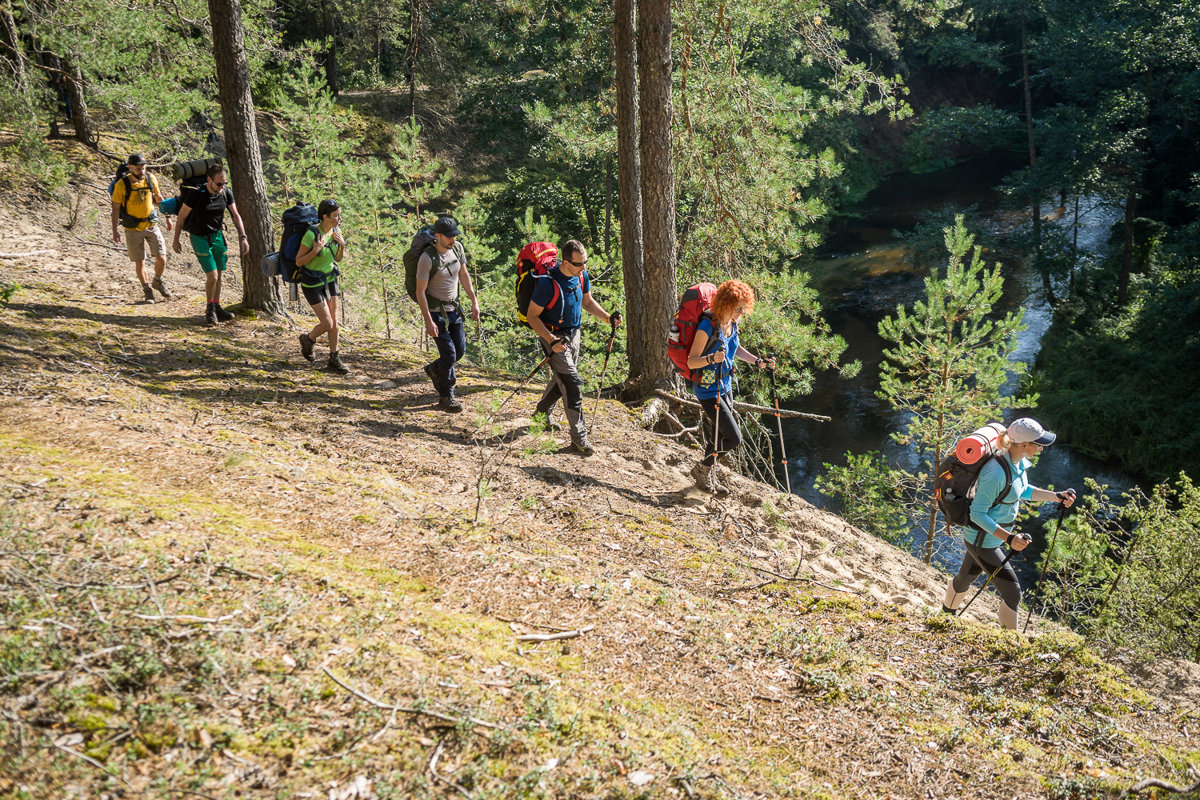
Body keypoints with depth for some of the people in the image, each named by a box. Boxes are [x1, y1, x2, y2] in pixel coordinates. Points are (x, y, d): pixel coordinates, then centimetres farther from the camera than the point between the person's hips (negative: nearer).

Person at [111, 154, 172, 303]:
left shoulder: (151, 179, -4)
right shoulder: (122, 184, -13)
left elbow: (159, 198, 13)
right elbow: (116, 208, -9)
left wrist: (167, 217, 17)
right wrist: (115, 230, -14)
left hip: (151, 225, 2)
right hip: (133, 229, -2)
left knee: (161, 259, -4)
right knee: (140, 263, 5)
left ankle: (158, 282, 24)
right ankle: (147, 289, 26)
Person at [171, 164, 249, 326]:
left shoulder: (226, 193, -8)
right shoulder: (196, 195, -21)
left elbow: (235, 215, 2)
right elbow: (181, 217, -9)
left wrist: (243, 237, -6)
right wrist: (176, 240, -3)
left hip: (218, 235, 5)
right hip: (200, 238, -5)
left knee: (219, 275, 9)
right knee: (212, 276, -11)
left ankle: (216, 308, 24)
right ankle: (210, 309, 11)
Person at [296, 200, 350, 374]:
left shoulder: (336, 231, -4)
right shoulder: (311, 234, -23)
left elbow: (339, 259, 6)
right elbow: (298, 262, -16)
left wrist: (342, 245, -13)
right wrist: (315, 250, -30)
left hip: (329, 278, 6)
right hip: (312, 282, -6)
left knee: (334, 321, 7)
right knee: (327, 324, -6)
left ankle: (334, 359, 19)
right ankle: (308, 339, 26)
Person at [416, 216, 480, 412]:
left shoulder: (458, 249, -2)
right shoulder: (427, 258, -22)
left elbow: (464, 275, 13)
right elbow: (420, 291, -18)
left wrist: (474, 301, 9)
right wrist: (428, 321, -21)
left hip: (454, 309, 7)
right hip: (436, 312, -7)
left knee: (460, 351, 9)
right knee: (449, 354, -7)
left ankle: (434, 369, 39)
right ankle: (446, 397, 10)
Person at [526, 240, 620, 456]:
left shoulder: (581, 275, -4)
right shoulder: (548, 283, -26)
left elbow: (587, 301, 14)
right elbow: (532, 316, -19)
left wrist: (608, 317, 0)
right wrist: (552, 341, -29)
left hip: (573, 334, 8)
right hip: (554, 336, -8)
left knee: (562, 379, 21)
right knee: (572, 384, -11)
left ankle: (542, 413, 45)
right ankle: (579, 437, -5)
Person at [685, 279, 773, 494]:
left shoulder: (732, 323, 0)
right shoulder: (707, 326, -24)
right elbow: (691, 362, -21)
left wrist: (758, 362, 7)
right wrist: (711, 358, -40)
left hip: (725, 386, 8)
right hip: (708, 389, -8)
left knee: (720, 436, 17)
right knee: (734, 438, -8)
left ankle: (709, 476, 38)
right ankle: (702, 468, 14)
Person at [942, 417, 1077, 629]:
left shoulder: (1019, 462, -3)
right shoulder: (996, 472, -33)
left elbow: (1023, 491, 16)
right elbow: (977, 514, -28)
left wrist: (1057, 497, 7)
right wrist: (1009, 538, -34)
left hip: (994, 537, 9)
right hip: (982, 542, -9)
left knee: (965, 577, 28)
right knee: (1012, 592, -1)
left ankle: (947, 614, 50)